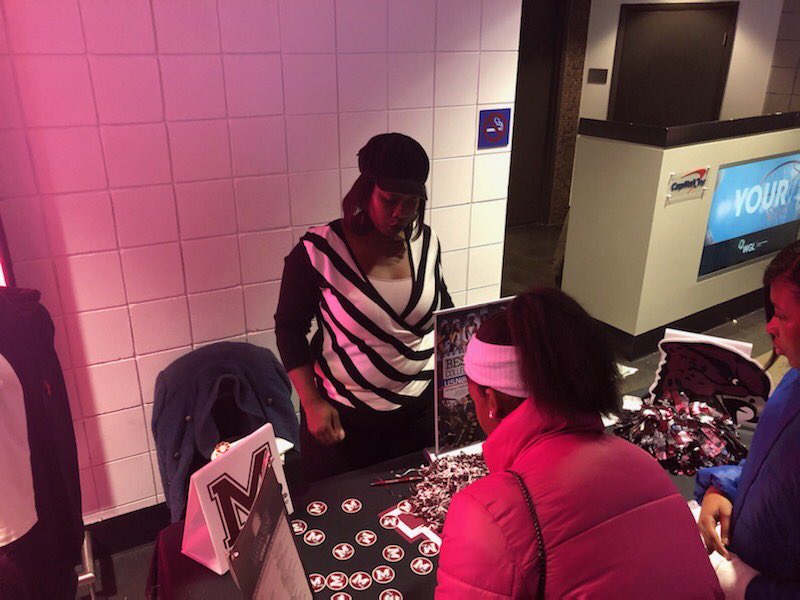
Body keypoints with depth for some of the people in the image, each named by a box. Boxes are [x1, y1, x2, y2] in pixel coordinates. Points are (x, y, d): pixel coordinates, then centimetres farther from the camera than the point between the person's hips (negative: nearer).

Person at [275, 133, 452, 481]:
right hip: (342, 417, -3)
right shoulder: (317, 252, -18)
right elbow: (289, 328, -7)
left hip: (422, 408, 4)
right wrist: (312, 403, -13)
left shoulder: (426, 241, -5)